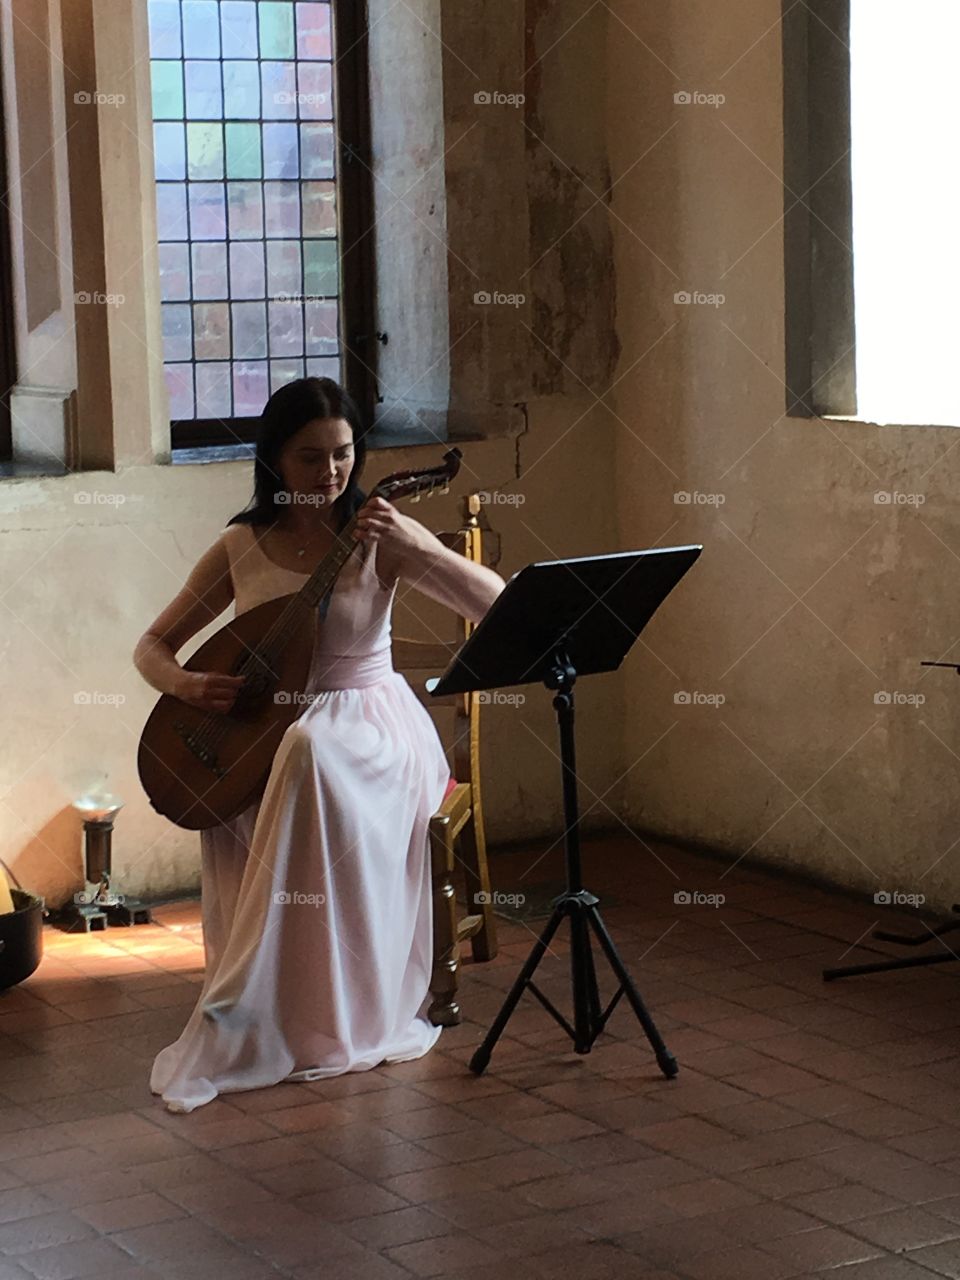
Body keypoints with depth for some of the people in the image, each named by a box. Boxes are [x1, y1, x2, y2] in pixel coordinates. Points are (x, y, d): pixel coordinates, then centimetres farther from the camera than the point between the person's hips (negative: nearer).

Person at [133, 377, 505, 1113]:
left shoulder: (379, 539, -3)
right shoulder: (241, 548, 5)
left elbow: (496, 603, -12)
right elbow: (152, 647, 10)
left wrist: (415, 545, -25)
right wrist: (186, 684, -13)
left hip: (371, 724, -2)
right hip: (267, 726, 3)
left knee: (310, 750, -38)